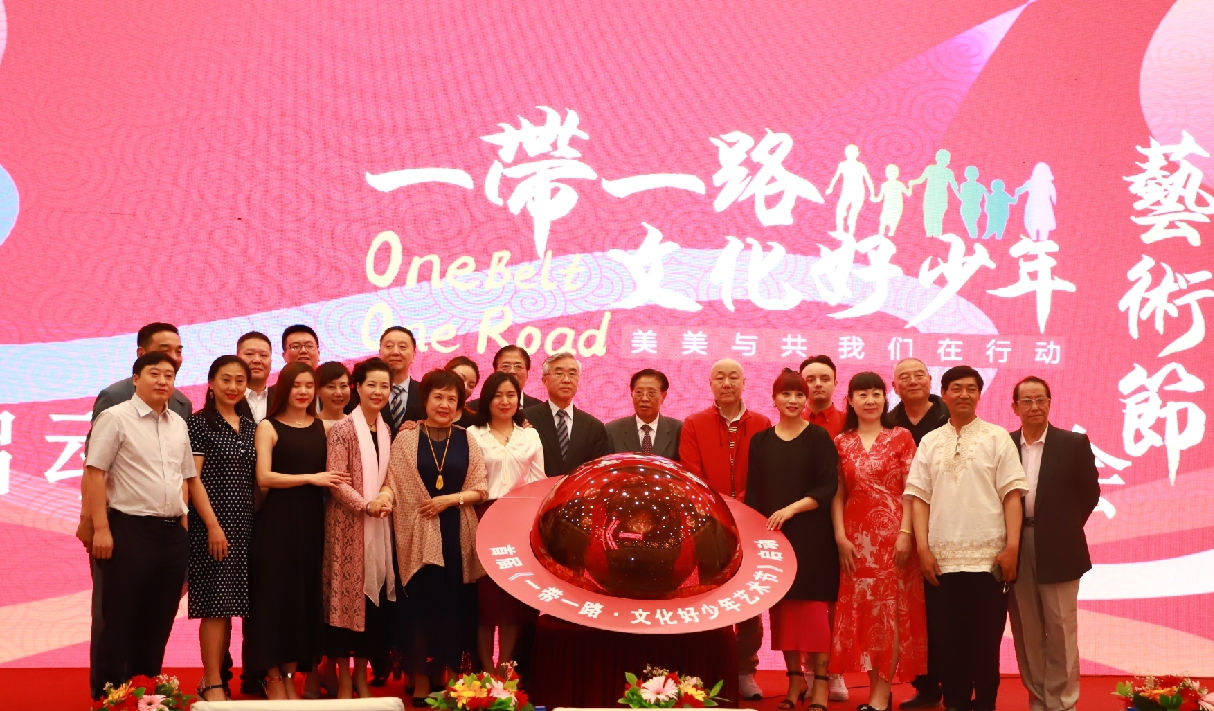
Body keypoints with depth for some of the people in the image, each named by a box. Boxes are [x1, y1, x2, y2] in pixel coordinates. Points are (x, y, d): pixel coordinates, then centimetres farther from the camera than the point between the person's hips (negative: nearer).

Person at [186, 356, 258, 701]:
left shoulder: (250, 426, 13)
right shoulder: (198, 423, -4)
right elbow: (193, 478, -9)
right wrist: (213, 525, -15)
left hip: (244, 525, 6)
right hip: (212, 524, -5)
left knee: (229, 605, 7)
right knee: (215, 603, -5)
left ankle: (214, 677, 16)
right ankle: (213, 683, 0)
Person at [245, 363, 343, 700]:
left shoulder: (322, 427, 10)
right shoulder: (269, 427, -1)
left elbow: (331, 475, 11)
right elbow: (264, 477, -11)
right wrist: (310, 477, -14)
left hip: (311, 521, 4)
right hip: (277, 520, -4)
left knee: (305, 596, 7)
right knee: (274, 594, 0)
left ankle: (290, 677, 17)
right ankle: (272, 679, 10)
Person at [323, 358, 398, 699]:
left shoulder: (386, 430, 11)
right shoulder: (343, 428, -7)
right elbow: (336, 481, -12)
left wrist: (386, 497, -7)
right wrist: (366, 505, -20)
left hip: (379, 525, 6)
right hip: (348, 524, -6)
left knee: (374, 594, 7)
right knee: (347, 594, -3)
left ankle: (362, 675, 17)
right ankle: (343, 679, 6)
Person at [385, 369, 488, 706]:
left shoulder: (466, 440, 6)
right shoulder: (406, 438, 1)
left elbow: (481, 488, 2)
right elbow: (394, 486, -4)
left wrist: (450, 499, -11)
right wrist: (382, 499, -24)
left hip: (457, 533, 2)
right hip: (419, 534, -2)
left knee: (455, 605, 4)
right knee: (422, 605, -1)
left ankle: (449, 676, 17)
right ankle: (421, 680, 9)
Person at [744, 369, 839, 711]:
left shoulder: (819, 438, 1)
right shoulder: (760, 441, 10)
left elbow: (828, 487, -6)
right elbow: (752, 493, 9)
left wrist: (792, 509, -17)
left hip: (811, 536, -3)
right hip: (772, 536, 3)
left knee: (812, 606, -7)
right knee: (783, 608, 4)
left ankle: (820, 682, -3)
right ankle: (795, 678, 12)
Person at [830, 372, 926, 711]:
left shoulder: (901, 437, 2)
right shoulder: (841, 443, 9)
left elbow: (911, 490, -3)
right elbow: (837, 494, 6)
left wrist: (906, 533, -12)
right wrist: (840, 536, -4)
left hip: (893, 533, -3)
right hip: (856, 537, 3)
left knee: (891, 607, -3)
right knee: (861, 609, 3)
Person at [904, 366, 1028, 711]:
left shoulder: (997, 437, 4)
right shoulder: (930, 442, 10)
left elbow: (1012, 494, -1)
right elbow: (920, 497, 6)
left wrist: (1012, 546, -8)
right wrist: (923, 548, -2)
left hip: (988, 557, -2)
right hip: (941, 558, 2)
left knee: (985, 640, 4)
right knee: (947, 640, 6)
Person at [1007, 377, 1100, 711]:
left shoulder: (1074, 443, 0)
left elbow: (1090, 492, 3)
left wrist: (1065, 530, 1)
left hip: (1057, 550, -2)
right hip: (1016, 550, 2)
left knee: (1061, 629, 2)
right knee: (1026, 631, 8)